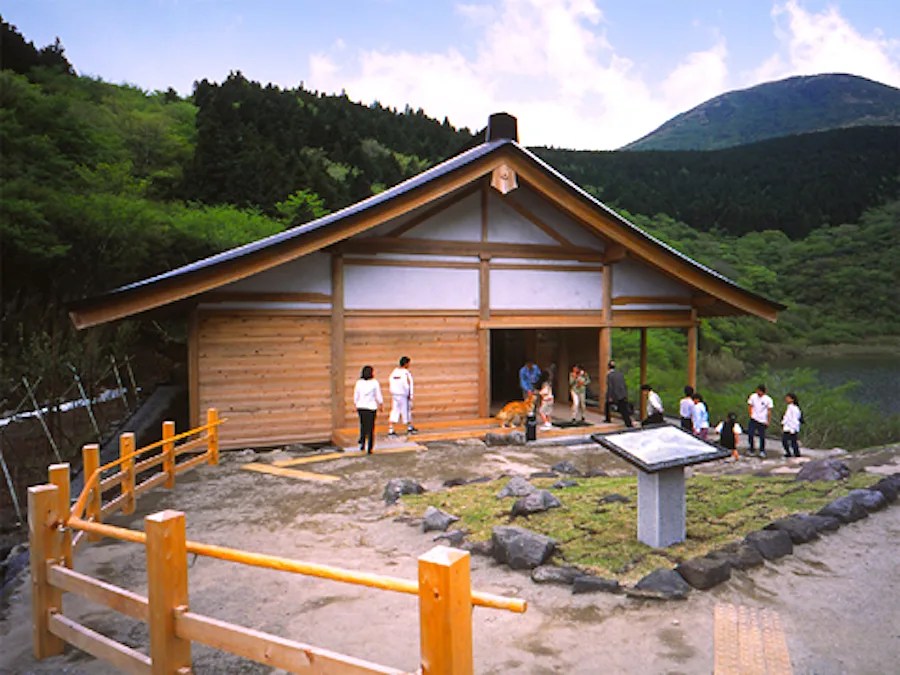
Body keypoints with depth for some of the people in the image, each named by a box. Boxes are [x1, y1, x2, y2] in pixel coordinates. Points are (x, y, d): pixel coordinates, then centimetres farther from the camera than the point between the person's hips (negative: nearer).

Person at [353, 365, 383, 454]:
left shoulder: (359, 382, -1)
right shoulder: (375, 383, -9)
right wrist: (381, 405, 11)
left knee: (363, 426, 20)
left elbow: (355, 396, 4)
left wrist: (356, 405, 18)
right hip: (371, 407, -2)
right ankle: (370, 448, 7)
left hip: (361, 407, 3)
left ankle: (362, 443, 8)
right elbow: (378, 396, -3)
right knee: (371, 428, 6)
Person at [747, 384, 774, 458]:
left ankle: (762, 451, 24)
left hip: (763, 421, -1)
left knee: (762, 436, 5)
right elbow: (750, 406, 7)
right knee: (750, 435, -7)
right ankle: (752, 450, 10)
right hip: (753, 419, 1)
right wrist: (751, 415, -3)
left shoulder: (768, 399, -6)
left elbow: (769, 411, -1)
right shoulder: (753, 396, -2)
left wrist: (768, 421, -1)